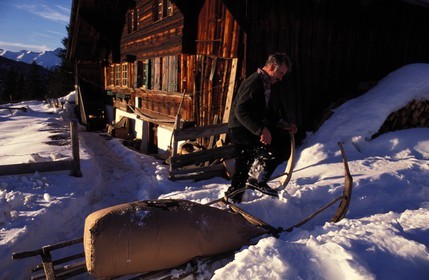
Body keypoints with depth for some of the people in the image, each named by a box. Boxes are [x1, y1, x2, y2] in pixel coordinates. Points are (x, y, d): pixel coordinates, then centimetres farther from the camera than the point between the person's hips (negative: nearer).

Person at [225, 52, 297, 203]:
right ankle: (257, 178, -12)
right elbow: (241, 111, -28)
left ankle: (233, 197, 30)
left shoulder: (267, 85, 16)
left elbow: (271, 112, 22)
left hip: (250, 131, 10)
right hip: (241, 130, -10)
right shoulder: (254, 82, -17)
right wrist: (261, 129, -35)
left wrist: (285, 124, 5)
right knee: (282, 143, -19)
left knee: (243, 168, 17)